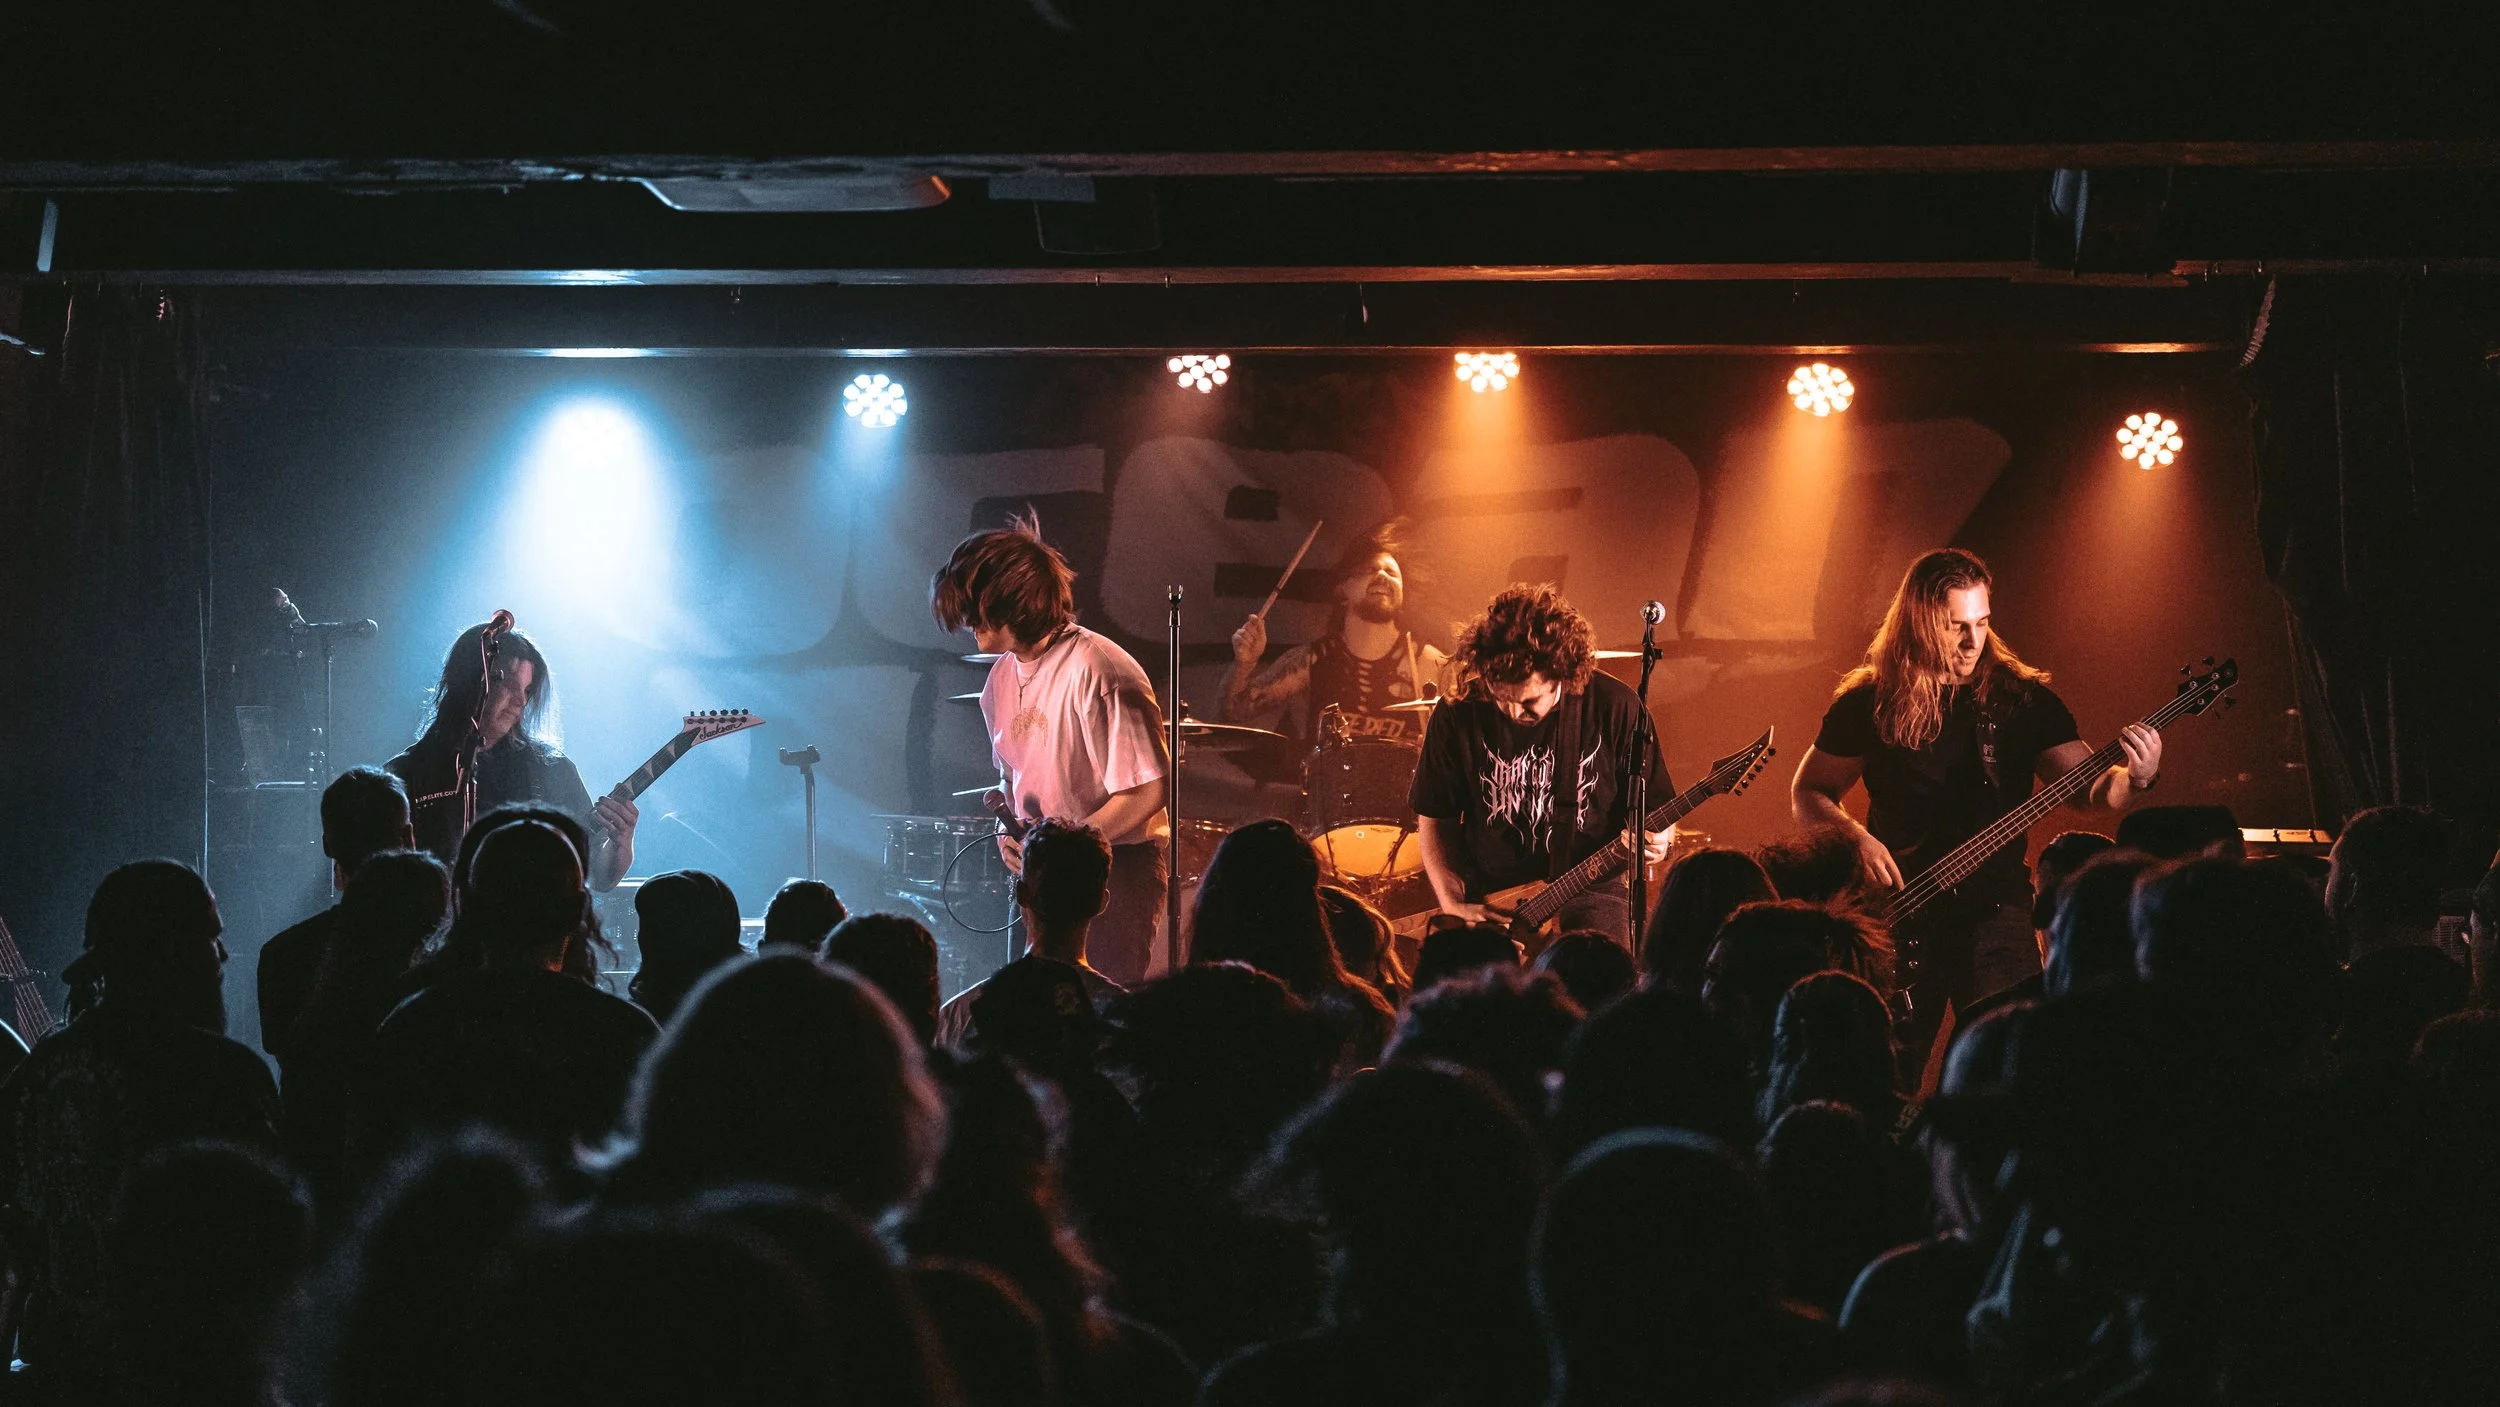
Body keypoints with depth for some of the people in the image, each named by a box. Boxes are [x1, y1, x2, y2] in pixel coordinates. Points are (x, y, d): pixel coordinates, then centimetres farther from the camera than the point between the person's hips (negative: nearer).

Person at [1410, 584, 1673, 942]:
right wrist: (1455, 905, -5)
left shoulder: (1613, 707, -5)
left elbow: (1654, 807, 6)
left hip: (1589, 888, -1)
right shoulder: (1458, 717, -3)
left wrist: (1654, 838, -17)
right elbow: (1435, 819, 8)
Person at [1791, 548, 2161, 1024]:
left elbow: (2089, 787, 0)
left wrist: (2135, 778, -21)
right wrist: (1856, 838, -9)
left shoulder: (2020, 698, 4)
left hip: (1995, 908, 0)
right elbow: (1808, 793, 10)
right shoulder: (1868, 703, 3)